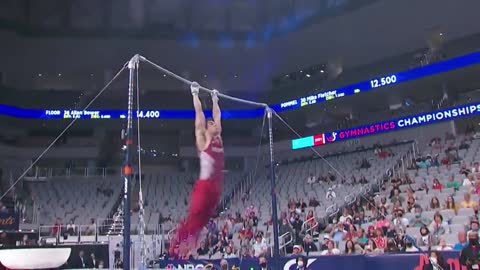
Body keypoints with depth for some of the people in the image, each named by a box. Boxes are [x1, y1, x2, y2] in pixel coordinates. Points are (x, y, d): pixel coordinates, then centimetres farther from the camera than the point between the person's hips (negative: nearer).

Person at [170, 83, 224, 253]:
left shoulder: (218, 139, 16)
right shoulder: (202, 139, 1)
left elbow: (217, 116, 26)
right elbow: (199, 113, 3)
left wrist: (215, 99, 33)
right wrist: (195, 94, 8)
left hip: (216, 186, 6)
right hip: (204, 185, -6)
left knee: (202, 220, 9)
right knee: (193, 218, -11)